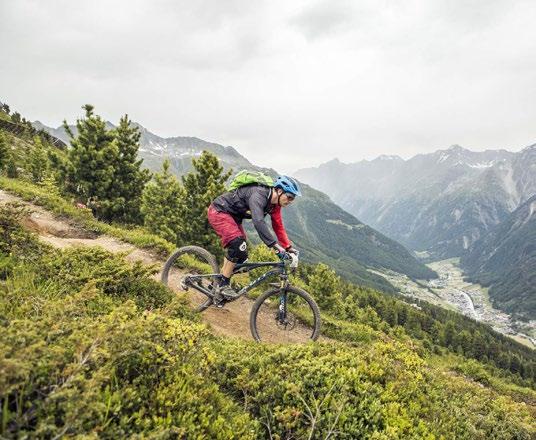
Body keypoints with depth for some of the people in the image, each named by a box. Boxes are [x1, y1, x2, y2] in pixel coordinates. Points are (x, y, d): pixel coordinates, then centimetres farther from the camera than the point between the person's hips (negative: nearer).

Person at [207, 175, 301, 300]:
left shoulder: (274, 204, -4)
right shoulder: (258, 195, -32)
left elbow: (278, 227, 4)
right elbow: (259, 222, -44)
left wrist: (289, 247, -5)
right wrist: (276, 246, -48)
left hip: (232, 216, 9)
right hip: (219, 211, -9)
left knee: (241, 256, 4)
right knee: (238, 245, -27)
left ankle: (220, 294, 15)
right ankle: (223, 285, -11)